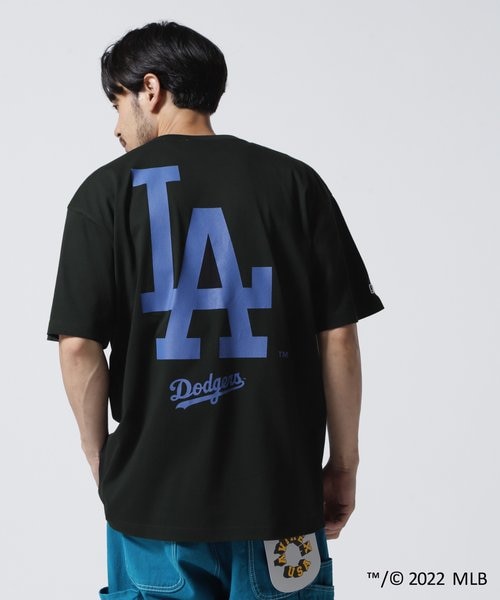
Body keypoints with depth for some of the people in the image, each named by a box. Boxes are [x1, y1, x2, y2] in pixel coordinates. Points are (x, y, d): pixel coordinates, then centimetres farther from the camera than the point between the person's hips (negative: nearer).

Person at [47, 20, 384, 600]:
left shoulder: (107, 190, -2)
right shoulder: (294, 180, 1)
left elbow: (79, 346, -7)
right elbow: (338, 336, -2)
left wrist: (102, 460, 7)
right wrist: (344, 463, 7)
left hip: (152, 490, 0)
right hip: (281, 487, 1)